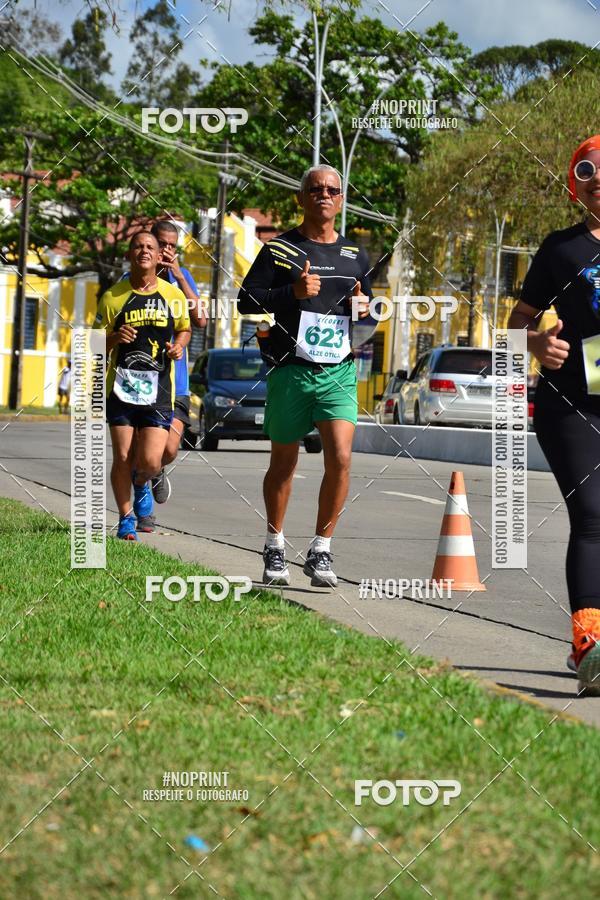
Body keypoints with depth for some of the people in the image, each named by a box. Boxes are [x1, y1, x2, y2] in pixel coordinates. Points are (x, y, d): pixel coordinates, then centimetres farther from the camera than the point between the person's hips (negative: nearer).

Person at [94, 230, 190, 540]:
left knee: (150, 461, -9)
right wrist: (115, 338, -14)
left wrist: (178, 346, 0)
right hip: (121, 387, 0)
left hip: (159, 389, 0)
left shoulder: (173, 296, 4)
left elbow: (184, 328, 21)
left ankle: (141, 483, 28)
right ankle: (126, 519, 17)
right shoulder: (113, 297, 1)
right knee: (122, 457, -1)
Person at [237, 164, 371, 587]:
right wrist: (292, 293, -17)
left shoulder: (355, 255, 13)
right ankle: (275, 548, 26)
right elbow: (247, 299, -3)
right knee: (284, 462, 8)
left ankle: (321, 552, -4)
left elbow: (368, 309, 25)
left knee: (340, 458, -14)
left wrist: (363, 306, 1)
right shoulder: (279, 249, 2)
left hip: (339, 372, 2)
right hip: (290, 371, -2)